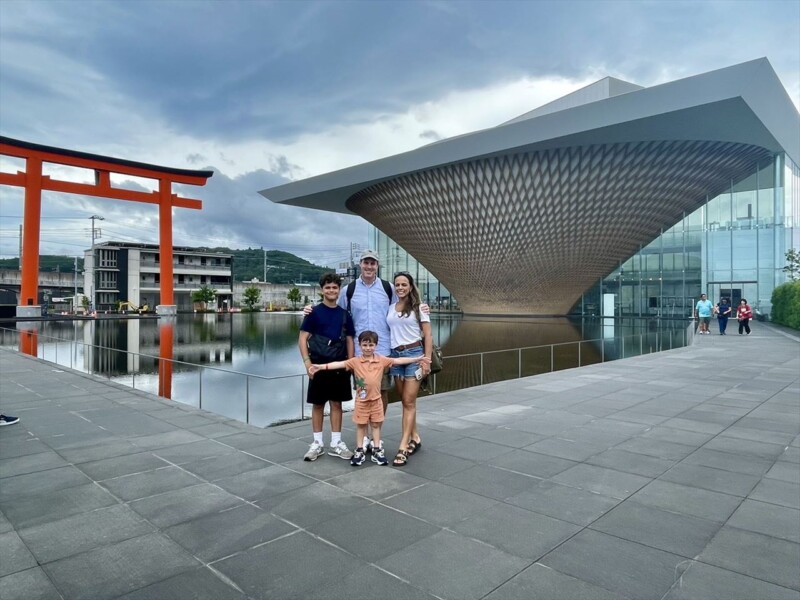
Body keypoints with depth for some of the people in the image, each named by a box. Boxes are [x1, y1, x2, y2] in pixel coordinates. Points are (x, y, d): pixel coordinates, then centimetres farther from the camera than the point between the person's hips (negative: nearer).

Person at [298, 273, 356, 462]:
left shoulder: (345, 314, 6)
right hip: (319, 365, -2)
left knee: (337, 403, 9)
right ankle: (317, 443, 18)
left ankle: (336, 443, 18)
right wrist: (307, 361, -17)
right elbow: (303, 338, -6)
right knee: (318, 404, 6)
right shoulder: (314, 312, -3)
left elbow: (349, 340, 10)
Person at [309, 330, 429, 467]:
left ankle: (377, 450, 22)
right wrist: (321, 367, -26)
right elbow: (339, 364, -16)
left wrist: (417, 359, -6)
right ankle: (360, 451, 21)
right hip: (361, 400, -1)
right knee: (360, 425, 10)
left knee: (376, 425, 11)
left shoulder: (382, 360, -3)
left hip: (376, 399, 1)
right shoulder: (355, 361, -8)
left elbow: (398, 361, -2)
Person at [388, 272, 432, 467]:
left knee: (409, 402, -6)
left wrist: (427, 360, -10)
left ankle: (403, 447, -5)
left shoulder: (418, 307, -1)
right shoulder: (390, 308, 10)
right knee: (406, 401, 11)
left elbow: (428, 336, -3)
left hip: (414, 354, -4)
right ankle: (414, 438, 25)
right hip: (395, 355, 5)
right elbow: (388, 331, 13)